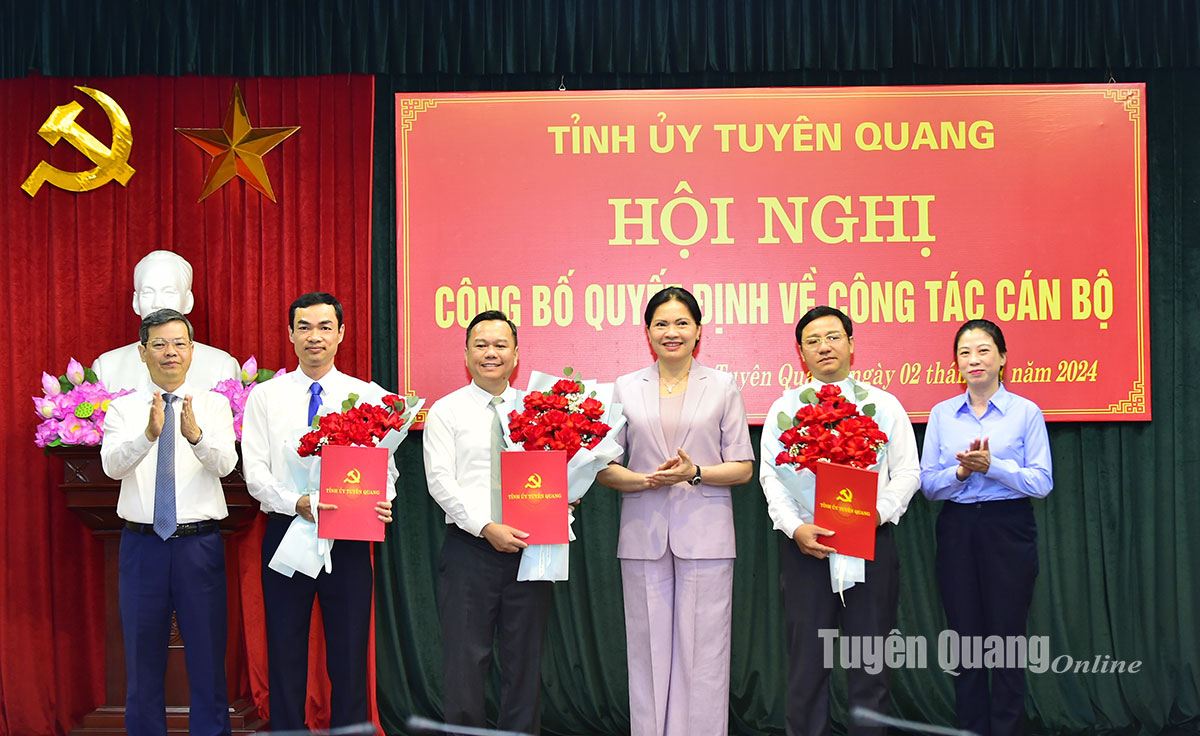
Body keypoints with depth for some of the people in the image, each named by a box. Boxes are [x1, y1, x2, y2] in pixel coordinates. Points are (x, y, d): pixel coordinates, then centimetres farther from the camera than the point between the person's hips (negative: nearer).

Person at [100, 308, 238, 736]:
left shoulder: (214, 405, 3)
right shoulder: (123, 408, 5)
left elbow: (226, 463, -14)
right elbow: (112, 465, -12)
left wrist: (195, 434, -34)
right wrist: (148, 433, -32)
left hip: (200, 543, -1)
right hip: (142, 542, 1)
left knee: (208, 655, 5)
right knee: (143, 657, 10)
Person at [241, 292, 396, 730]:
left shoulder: (367, 396, 5)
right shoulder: (265, 397, 4)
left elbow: (385, 464, 0)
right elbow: (255, 471, -3)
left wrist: (382, 500, -22)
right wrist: (296, 503, -22)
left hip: (349, 537, 0)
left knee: (349, 654, 6)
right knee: (286, 652, 8)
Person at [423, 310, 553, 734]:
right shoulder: (446, 412, 2)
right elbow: (440, 482, -7)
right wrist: (487, 528, -17)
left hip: (528, 548, 3)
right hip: (469, 546, -3)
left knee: (525, 662, 9)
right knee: (465, 662, 0)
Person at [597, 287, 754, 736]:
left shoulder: (722, 387, 7)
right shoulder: (626, 388, 10)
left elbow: (743, 468, 5)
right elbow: (604, 466, 8)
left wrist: (695, 472, -13)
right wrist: (644, 480, -11)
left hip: (704, 535, -1)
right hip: (644, 535, 1)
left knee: (703, 652, -2)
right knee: (648, 649, 3)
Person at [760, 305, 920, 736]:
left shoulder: (884, 405, 9)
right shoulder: (786, 408, 8)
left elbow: (907, 472, 5)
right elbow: (772, 476, 1)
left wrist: (880, 511, -13)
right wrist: (795, 528, -14)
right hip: (806, 544, 0)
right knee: (807, 661, 4)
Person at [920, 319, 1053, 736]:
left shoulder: (1026, 412, -1)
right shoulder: (942, 414, 7)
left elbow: (1042, 483, -6)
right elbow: (927, 484, 3)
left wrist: (992, 465, -18)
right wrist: (961, 471, -14)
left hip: (1008, 529, -3)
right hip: (957, 530, 3)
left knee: (1007, 639, 0)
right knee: (965, 639, 7)